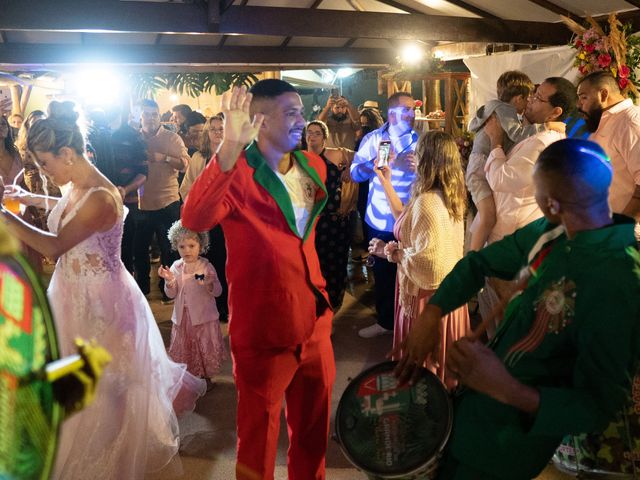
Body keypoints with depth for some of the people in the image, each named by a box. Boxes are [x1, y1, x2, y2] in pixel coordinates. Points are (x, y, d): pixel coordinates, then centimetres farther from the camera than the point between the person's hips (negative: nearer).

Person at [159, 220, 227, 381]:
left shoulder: (206, 266, -9)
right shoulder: (176, 267, 1)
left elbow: (218, 291, -9)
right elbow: (171, 294, 1)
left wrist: (209, 285, -30)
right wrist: (169, 280, -18)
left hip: (203, 316, -3)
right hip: (182, 316, 3)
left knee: (204, 348, 6)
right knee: (184, 348, 13)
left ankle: (207, 377, 25)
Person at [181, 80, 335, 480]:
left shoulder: (313, 167, 6)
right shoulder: (236, 173, -16)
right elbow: (194, 219, -36)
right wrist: (230, 148, -45)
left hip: (315, 322, 6)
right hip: (264, 330, -6)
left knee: (314, 432, 21)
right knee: (259, 437, 13)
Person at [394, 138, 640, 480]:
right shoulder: (551, 232, -9)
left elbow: (601, 405, -27)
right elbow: (480, 261, 5)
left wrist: (508, 391, -42)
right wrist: (431, 314, -9)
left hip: (511, 436, -7)